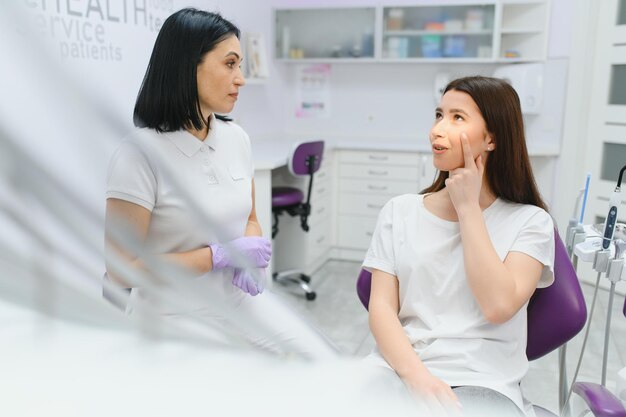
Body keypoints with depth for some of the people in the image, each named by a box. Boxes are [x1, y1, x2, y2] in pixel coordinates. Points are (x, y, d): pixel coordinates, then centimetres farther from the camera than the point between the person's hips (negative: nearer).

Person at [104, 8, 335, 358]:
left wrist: (250, 262, -9)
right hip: (176, 320, -5)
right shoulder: (140, 153, -19)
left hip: (242, 302, 6)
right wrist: (221, 255, -21)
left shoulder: (237, 138, 0)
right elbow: (121, 268, -18)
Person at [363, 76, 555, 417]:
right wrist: (416, 374, -16)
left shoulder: (530, 221, 3)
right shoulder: (399, 211, 9)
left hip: (482, 382, -2)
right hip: (398, 368, 2)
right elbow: (381, 307, 2)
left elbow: (499, 306, -12)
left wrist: (468, 207, -6)